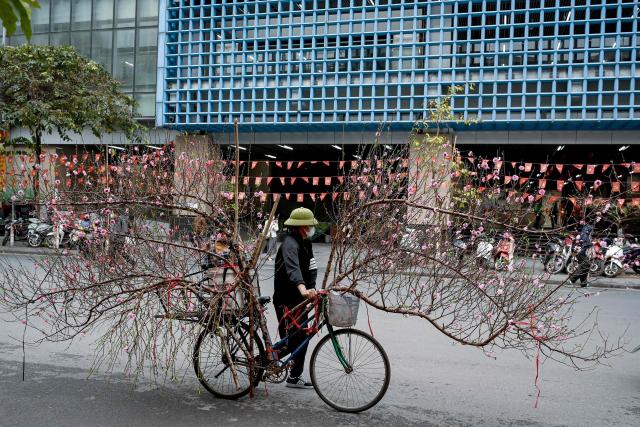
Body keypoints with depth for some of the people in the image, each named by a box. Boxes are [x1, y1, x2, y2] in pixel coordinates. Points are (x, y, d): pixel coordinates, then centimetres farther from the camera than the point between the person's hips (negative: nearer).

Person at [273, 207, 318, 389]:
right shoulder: (290, 244, -20)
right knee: (292, 340, -9)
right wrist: (303, 289, -54)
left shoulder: (305, 243, 12)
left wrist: (312, 289, 0)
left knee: (302, 338, 12)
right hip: (286, 300, -9)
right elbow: (292, 268, -38)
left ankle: (295, 377, 23)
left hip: (299, 298, 9)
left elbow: (309, 269, 15)